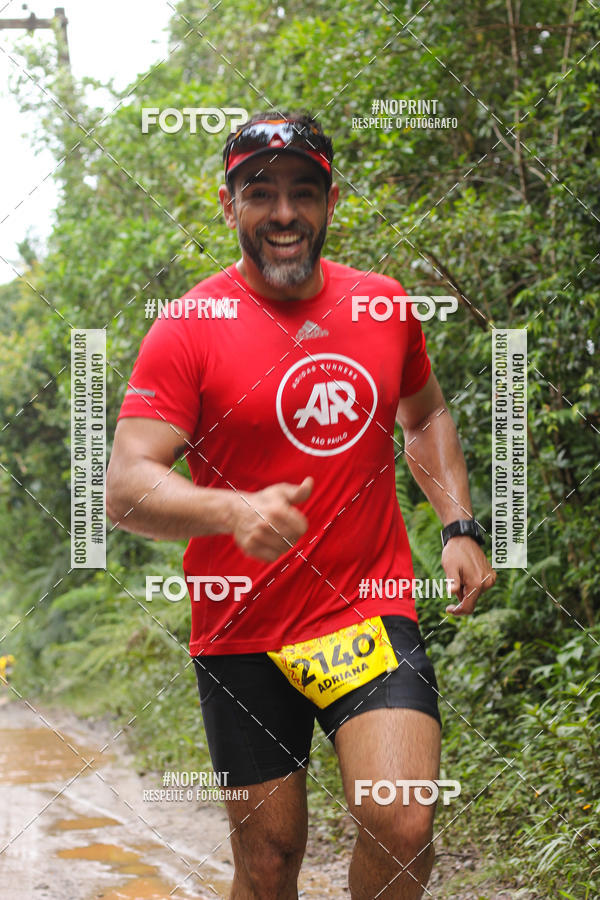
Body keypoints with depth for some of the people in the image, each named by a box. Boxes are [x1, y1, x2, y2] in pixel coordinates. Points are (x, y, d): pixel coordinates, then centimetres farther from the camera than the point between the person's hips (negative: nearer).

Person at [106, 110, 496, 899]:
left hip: (370, 609, 2)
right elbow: (127, 488, -16)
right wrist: (234, 512, -35)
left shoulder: (384, 305, 4)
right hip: (242, 631, -1)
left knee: (402, 826, -17)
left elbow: (425, 417, 23)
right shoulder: (188, 329, -8)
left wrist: (458, 526, 8)